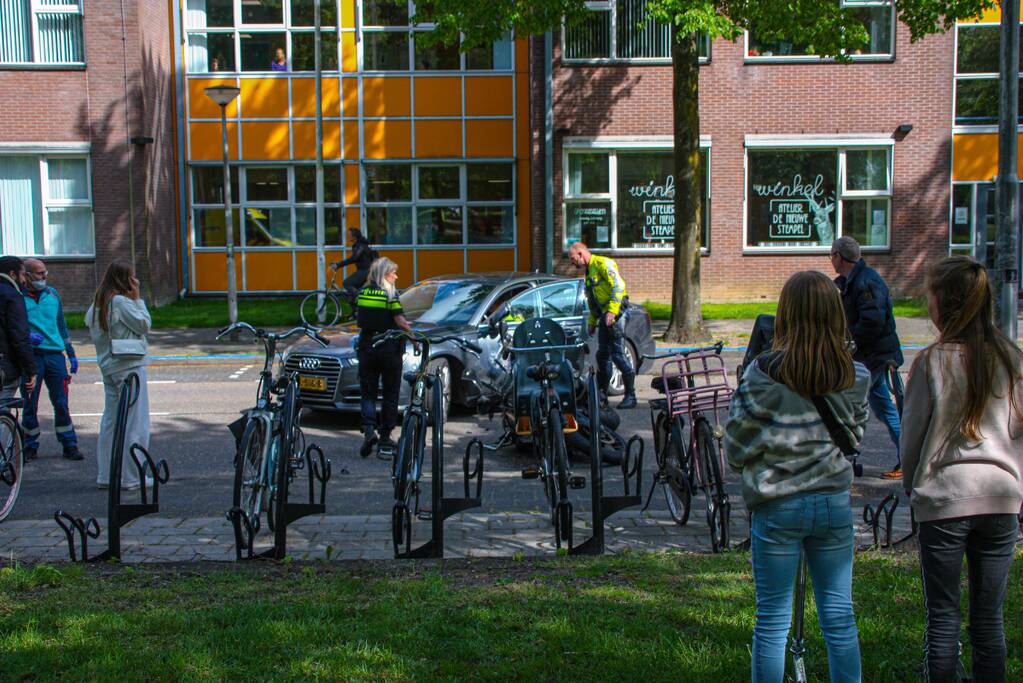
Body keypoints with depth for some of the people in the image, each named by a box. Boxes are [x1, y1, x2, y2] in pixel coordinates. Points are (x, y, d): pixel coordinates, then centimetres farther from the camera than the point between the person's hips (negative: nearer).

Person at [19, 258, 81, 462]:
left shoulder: (52, 294, 13)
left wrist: (71, 354, 20)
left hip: (55, 355, 3)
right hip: (30, 356, -3)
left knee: (61, 403, 3)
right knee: (30, 404, 4)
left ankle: (69, 445, 9)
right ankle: (30, 446, 16)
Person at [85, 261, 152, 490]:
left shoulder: (98, 303, 11)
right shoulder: (121, 302, -14)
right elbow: (144, 325, -11)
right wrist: (137, 299, -5)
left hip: (108, 367, 9)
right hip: (129, 366, -9)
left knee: (110, 421, 13)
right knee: (135, 422, -3)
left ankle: (106, 476, 18)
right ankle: (132, 477, 0)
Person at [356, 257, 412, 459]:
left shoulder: (363, 293, 4)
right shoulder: (391, 295, -10)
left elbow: (362, 320, 11)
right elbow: (400, 322, -14)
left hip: (367, 348, 3)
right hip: (390, 349, -3)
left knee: (368, 393, 11)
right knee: (390, 396, 7)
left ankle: (368, 429, -12)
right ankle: (385, 441, 9)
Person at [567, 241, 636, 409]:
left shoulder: (602, 263, -8)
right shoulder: (589, 271, 23)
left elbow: (618, 285, -19)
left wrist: (612, 311, -25)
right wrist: (592, 322, 27)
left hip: (615, 313, -10)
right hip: (604, 315, 10)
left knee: (618, 354, -10)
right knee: (602, 355, 10)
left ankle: (630, 396, -5)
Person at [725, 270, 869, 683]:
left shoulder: (763, 375, -16)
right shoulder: (856, 377, -6)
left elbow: (735, 449, -8)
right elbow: (855, 436, 9)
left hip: (776, 506, -3)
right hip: (834, 502, 3)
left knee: (773, 619, 9)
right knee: (839, 616, 14)